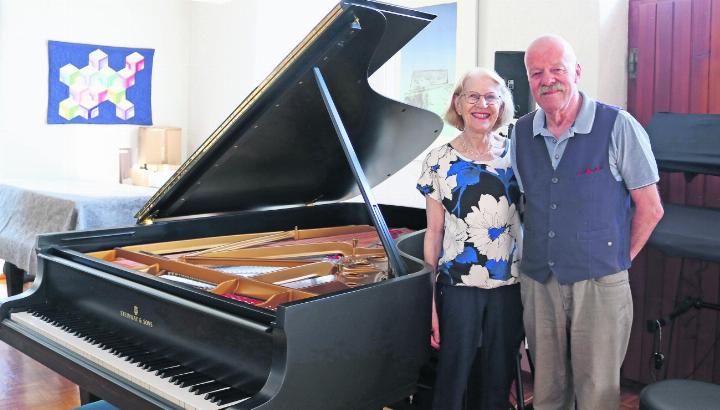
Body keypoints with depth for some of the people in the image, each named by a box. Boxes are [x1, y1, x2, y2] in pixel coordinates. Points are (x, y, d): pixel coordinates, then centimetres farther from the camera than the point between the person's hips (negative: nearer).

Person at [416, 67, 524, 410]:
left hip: (510, 286, 2)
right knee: (452, 382, 4)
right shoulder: (440, 161, -3)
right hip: (458, 287, -2)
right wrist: (431, 299, -5)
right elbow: (434, 234, -2)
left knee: (497, 382, 13)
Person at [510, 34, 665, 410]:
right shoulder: (520, 134, 5)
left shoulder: (618, 127, -8)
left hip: (599, 284, -3)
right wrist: (539, 251, 10)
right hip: (537, 281, 4)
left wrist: (618, 260, 1)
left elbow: (650, 209, -3)